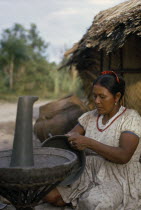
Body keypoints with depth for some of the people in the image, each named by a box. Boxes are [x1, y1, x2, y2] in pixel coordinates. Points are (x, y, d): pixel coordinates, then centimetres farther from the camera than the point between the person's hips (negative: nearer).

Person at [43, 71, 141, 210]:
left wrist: (88, 142, -32)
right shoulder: (90, 117, 7)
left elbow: (123, 156, -23)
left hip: (118, 179, -5)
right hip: (89, 173, 5)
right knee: (49, 194, -14)